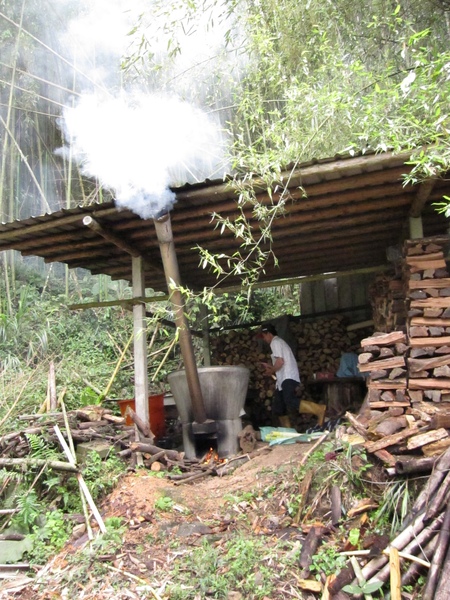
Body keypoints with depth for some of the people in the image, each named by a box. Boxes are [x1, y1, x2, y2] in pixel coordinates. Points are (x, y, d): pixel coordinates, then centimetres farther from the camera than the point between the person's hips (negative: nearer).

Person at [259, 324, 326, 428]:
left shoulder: (275, 342, -4)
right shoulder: (279, 342, 27)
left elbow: (280, 362, -15)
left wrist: (271, 371, 0)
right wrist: (269, 366, 24)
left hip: (288, 378, -11)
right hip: (284, 379, 11)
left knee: (291, 403, -29)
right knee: (278, 409, 9)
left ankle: (320, 410, -31)